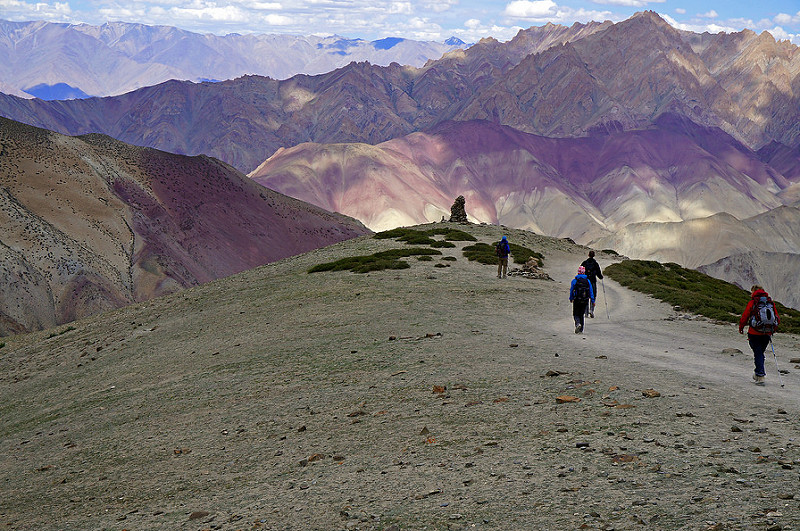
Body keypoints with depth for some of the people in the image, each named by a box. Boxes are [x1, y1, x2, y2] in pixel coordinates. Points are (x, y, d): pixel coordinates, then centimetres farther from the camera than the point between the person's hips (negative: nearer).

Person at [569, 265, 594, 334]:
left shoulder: (574, 281, -7)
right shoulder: (587, 281, 0)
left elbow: (571, 291, 0)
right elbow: (591, 292, 1)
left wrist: (571, 299, 15)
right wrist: (592, 300, 6)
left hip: (577, 301, -3)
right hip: (585, 301, 3)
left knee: (576, 314, 9)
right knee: (581, 314, 14)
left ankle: (578, 323, -21)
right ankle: (581, 330, 13)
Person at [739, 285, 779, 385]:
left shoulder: (752, 302, -7)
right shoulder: (771, 302, 6)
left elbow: (744, 317, -6)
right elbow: (777, 319, 8)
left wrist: (741, 328, 10)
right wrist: (772, 329, 23)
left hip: (755, 333, -4)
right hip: (767, 334, 4)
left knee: (758, 354, 0)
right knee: (760, 353, 19)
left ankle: (761, 377, -6)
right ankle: (758, 374, 28)